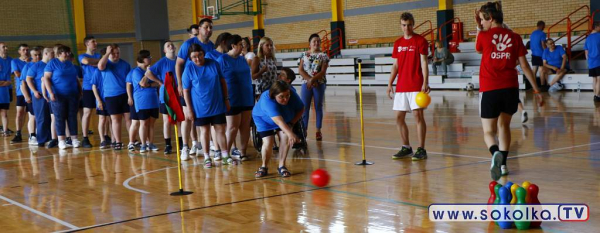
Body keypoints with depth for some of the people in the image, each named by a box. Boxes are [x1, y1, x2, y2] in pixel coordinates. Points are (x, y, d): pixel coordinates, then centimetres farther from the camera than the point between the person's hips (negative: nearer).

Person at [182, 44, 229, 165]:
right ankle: (207, 158, 19)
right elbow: (186, 90, -6)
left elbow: (222, 81, 7)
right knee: (204, 131, 7)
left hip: (217, 105, 2)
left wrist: (226, 99, 6)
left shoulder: (214, 64, -3)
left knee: (221, 130, 7)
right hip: (200, 107, -2)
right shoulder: (189, 69, -8)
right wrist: (189, 108, -8)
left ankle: (225, 156, 17)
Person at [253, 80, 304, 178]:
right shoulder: (267, 101, -43)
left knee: (285, 138, -17)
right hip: (263, 119, -3)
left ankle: (282, 166, -3)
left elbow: (301, 109, -10)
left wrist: (291, 123, -22)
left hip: (286, 118, 4)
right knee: (268, 142, -16)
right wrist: (290, 134, -67)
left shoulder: (293, 96, -30)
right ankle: (264, 167, 8)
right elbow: (279, 121, -55)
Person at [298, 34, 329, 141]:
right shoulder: (304, 55, 6)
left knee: (318, 107, 5)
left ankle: (318, 131, 10)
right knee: (305, 107, 0)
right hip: (306, 83, 1)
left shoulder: (323, 56, 1)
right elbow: (300, 70, 0)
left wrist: (313, 80, -18)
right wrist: (309, 79, -13)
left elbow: (323, 72, -7)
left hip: (319, 84, -1)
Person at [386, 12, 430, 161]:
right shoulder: (398, 43, 13)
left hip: (416, 86, -6)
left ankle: (421, 149, -3)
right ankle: (406, 148, 17)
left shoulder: (420, 41, -2)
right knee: (399, 117, 5)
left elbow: (424, 63, -8)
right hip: (401, 87, 6)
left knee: (418, 115, -8)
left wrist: (425, 83, -18)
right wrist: (390, 84, 9)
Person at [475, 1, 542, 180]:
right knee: (504, 125, 23)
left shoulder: (484, 36, -3)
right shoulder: (514, 37, 3)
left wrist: (479, 29, 19)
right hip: (510, 89, 3)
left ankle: (496, 153, -27)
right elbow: (524, 66, 4)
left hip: (489, 90, -3)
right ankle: (503, 164, 21)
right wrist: (536, 89, 11)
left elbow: (478, 50, 21)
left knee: (489, 131, 5)